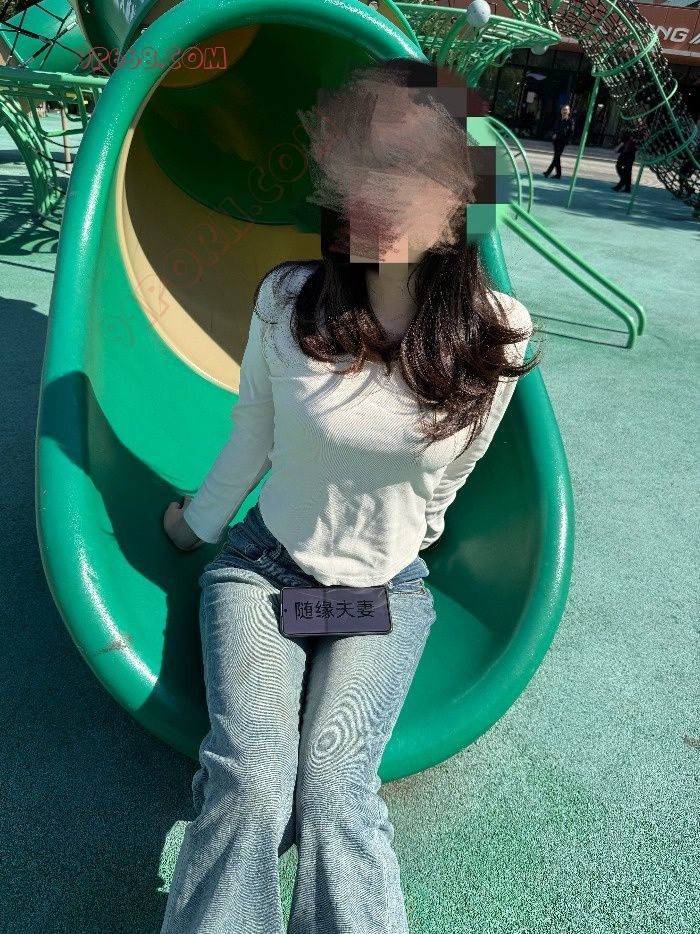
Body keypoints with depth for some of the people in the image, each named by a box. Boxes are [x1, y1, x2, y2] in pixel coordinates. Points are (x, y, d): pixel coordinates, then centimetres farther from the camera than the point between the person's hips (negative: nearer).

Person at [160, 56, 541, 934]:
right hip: (260, 567, 1)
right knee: (249, 782, -20)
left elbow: (442, 482, 3)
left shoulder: (496, 334, -13)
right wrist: (197, 525, 16)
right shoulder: (286, 302, -12)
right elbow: (249, 441, 3)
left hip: (387, 592, 0)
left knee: (334, 789, -20)